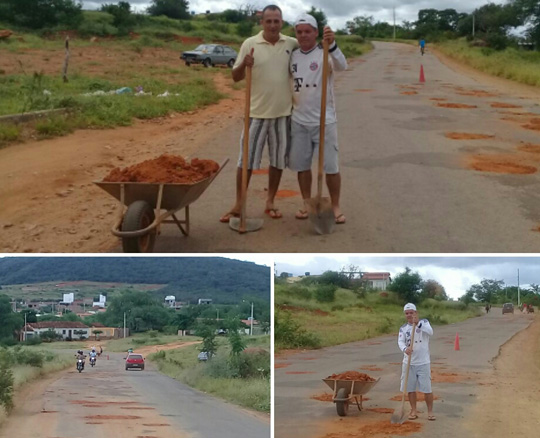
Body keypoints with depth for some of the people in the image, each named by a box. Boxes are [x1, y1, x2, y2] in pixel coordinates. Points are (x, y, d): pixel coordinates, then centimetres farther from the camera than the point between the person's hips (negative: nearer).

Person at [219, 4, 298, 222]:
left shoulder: (292, 44, 2)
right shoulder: (250, 44, -5)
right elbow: (235, 77, -3)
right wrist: (244, 65, -23)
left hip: (283, 112, 2)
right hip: (257, 112, -2)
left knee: (278, 159, 10)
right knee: (246, 159, 2)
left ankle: (270, 202, 24)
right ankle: (238, 205, 11)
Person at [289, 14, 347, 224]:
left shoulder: (325, 54, -10)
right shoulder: (292, 55, 5)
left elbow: (341, 66, -31)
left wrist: (332, 44, -49)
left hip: (324, 121, -4)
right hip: (298, 121, 4)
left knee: (330, 166, 1)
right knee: (301, 165, 10)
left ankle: (335, 206, 13)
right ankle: (307, 204, 24)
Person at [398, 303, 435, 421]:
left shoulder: (424, 322, -2)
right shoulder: (403, 328, 4)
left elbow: (430, 332, -22)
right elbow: (400, 341, -12)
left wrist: (418, 324, -36)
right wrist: (405, 349, -34)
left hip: (423, 363, -3)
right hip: (408, 363, 3)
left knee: (427, 389, -1)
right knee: (410, 388, 7)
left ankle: (430, 411, 13)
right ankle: (414, 411, 20)